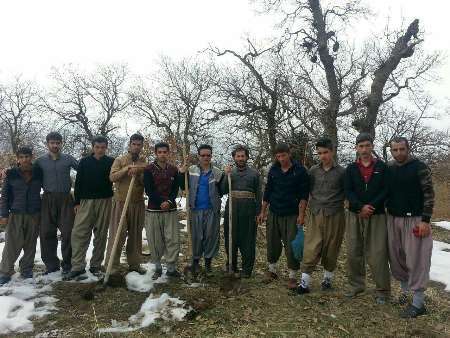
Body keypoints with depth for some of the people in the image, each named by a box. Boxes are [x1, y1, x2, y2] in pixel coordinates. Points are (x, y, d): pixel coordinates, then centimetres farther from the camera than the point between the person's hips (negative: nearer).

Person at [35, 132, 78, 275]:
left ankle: (67, 264, 12)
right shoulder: (40, 161, 7)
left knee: (68, 232, -1)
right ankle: (51, 264, 17)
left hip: (65, 199, -1)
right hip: (48, 199, 2)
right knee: (46, 233, 4)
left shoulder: (68, 159, 3)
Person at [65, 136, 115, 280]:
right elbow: (78, 182, 6)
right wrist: (77, 202, 2)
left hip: (105, 202, 0)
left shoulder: (111, 162, 5)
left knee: (101, 234, 4)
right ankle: (78, 266, 1)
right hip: (86, 201, 1)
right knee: (79, 233, -6)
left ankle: (96, 265, 14)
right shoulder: (84, 162, 7)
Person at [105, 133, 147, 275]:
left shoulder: (144, 162, 9)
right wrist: (127, 168, -19)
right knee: (117, 235, -2)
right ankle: (112, 266, 5)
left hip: (138, 204, 3)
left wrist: (137, 173, -16)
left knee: (136, 235, 10)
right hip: (120, 202, -3)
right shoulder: (120, 160, 2)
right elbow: (112, 177, -11)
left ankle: (134, 264, 21)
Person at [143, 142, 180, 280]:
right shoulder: (149, 169, -1)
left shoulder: (174, 170, 8)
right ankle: (157, 267, 20)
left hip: (171, 210, 2)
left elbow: (175, 189, 4)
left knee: (173, 239, 0)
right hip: (153, 210, -2)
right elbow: (148, 190, -7)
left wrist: (169, 202, -13)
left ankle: (171, 268, 12)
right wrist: (162, 202, -13)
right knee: (155, 241, 4)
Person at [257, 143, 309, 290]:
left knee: (292, 246, -1)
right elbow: (267, 192, 11)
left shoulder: (300, 171, -5)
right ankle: (272, 270, 30)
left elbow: (304, 195, -6)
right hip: (273, 214, 4)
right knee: (272, 243, 10)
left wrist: (301, 214, -12)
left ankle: (293, 276, 14)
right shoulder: (273, 170, 6)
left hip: (292, 215, -3)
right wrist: (263, 212, 11)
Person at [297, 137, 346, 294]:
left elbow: (347, 195, 6)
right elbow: (307, 192, 11)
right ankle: (305, 282, 1)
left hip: (334, 216, -1)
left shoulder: (341, 172, 0)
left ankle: (328, 278, 27)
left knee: (331, 249, 8)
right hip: (315, 215, 1)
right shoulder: (313, 171, 7)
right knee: (311, 249, -3)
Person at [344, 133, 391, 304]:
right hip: (355, 215, 2)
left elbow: (386, 190, -3)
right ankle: (356, 285, 23)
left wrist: (371, 206, -14)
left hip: (377, 215, -2)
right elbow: (348, 191, -1)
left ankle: (383, 290, 13)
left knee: (377, 254, -2)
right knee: (353, 252, 7)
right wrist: (361, 207, -16)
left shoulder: (381, 166, 4)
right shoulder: (351, 168, 7)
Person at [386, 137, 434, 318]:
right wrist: (388, 211, 10)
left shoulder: (419, 167, -6)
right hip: (393, 219, 5)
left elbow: (429, 194, -8)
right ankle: (405, 290, 29)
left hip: (414, 220, -5)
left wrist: (425, 220, -14)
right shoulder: (389, 169, 7)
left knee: (416, 259, -3)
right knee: (396, 257, 10)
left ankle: (418, 303, 7)